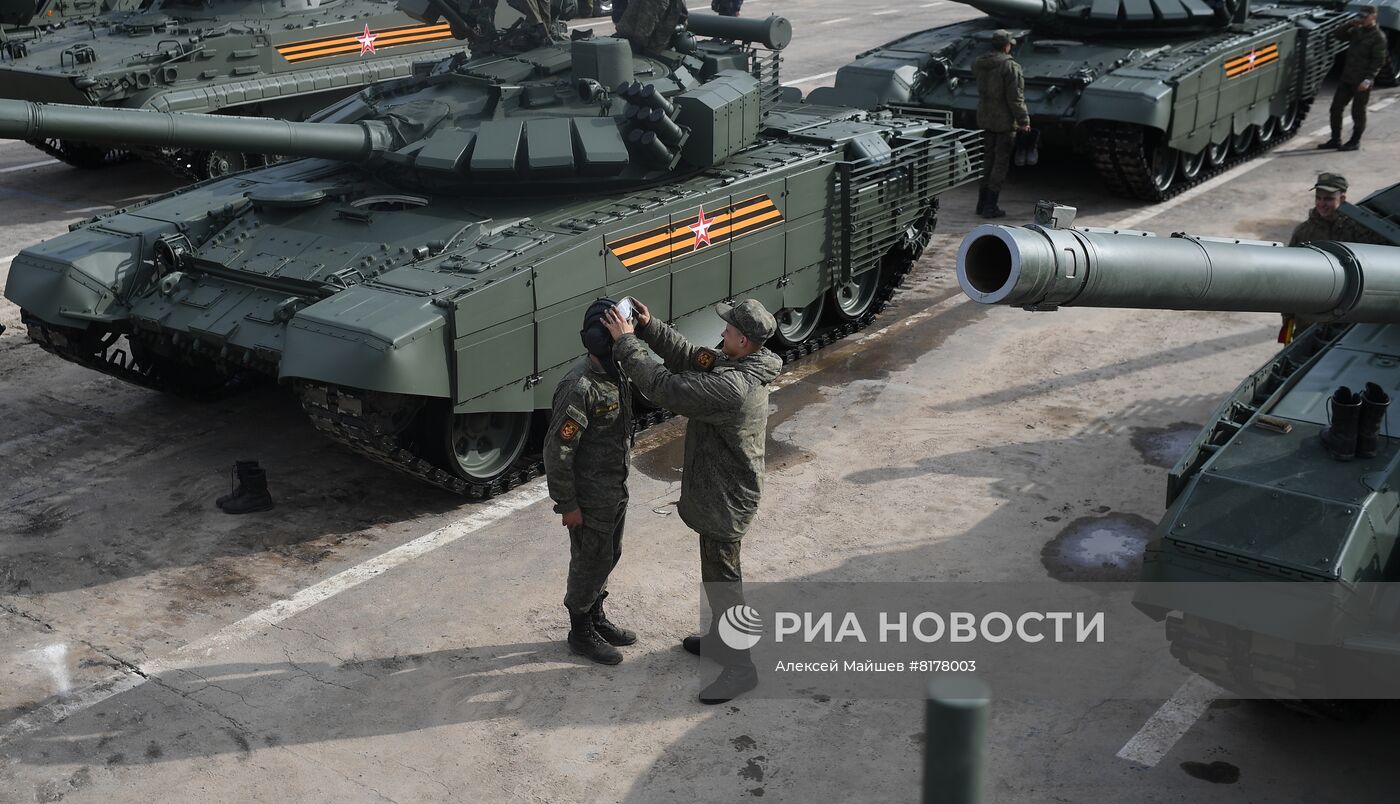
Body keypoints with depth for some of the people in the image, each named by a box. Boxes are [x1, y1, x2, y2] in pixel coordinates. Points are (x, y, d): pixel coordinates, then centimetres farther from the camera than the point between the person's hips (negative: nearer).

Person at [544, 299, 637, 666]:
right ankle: (581, 633, 27)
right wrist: (567, 504, -19)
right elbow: (557, 450, -24)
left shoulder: (616, 374, 0)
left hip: (616, 488, 8)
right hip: (590, 496, -8)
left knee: (609, 555, 22)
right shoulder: (580, 388, -28)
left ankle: (597, 618, 41)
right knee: (590, 562, 8)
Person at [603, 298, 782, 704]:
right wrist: (650, 327, -3)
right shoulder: (743, 366, -1)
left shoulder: (732, 388, -33)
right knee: (717, 574, 25)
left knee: (722, 580, 2)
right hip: (721, 492, 10)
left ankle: (740, 667, 13)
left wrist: (627, 342, -23)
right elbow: (690, 358, 8)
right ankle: (720, 638, 43)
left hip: (725, 501, -10)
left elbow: (666, 386, -30)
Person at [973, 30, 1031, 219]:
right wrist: (1023, 120, -10)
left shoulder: (979, 63, 3)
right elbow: (1015, 98, -18)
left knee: (987, 160, 17)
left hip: (984, 119, 7)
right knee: (1001, 163, 2)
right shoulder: (1010, 66, -18)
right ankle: (990, 206, 2)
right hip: (1005, 121, -7)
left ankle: (982, 203, 21)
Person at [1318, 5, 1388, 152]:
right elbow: (1337, 34, 12)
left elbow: (1379, 61, -12)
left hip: (1361, 82, -7)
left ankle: (1355, 141, 13)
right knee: (1336, 108, 7)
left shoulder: (1378, 36, -9)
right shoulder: (1357, 31, 10)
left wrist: (1368, 79, -20)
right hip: (1347, 78, 7)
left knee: (1358, 112, 2)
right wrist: (1351, 24, -3)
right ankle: (1335, 140, 17)